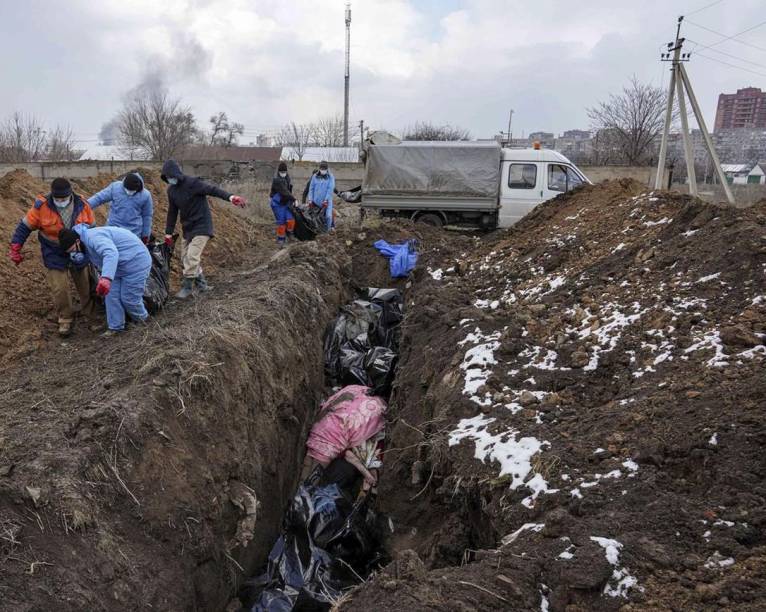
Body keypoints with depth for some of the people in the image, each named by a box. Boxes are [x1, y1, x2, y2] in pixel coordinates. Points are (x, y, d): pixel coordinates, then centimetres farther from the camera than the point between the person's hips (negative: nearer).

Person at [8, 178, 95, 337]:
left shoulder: (82, 205, -15)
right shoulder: (42, 206, -20)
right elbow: (25, 227, -10)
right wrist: (15, 249, -10)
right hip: (54, 255, -2)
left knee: (86, 285, 15)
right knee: (59, 289, -4)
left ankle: (90, 313, 37)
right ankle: (65, 319, 15)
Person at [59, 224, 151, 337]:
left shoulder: (93, 237, -30)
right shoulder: (86, 244, 5)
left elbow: (111, 253, -48)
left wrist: (106, 278, -60)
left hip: (136, 263, -10)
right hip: (120, 265, 10)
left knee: (128, 298, -1)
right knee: (111, 295, 7)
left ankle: (142, 322, 25)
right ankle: (115, 327, 20)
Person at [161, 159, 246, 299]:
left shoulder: (192, 183, -17)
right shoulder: (171, 190, 5)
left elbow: (212, 189, -30)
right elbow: (172, 212, 13)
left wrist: (230, 197, -47)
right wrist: (168, 233, 14)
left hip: (201, 226, -8)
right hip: (187, 228, 8)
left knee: (192, 257, -14)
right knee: (185, 258, 10)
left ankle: (187, 286, 0)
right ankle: (201, 283, 22)